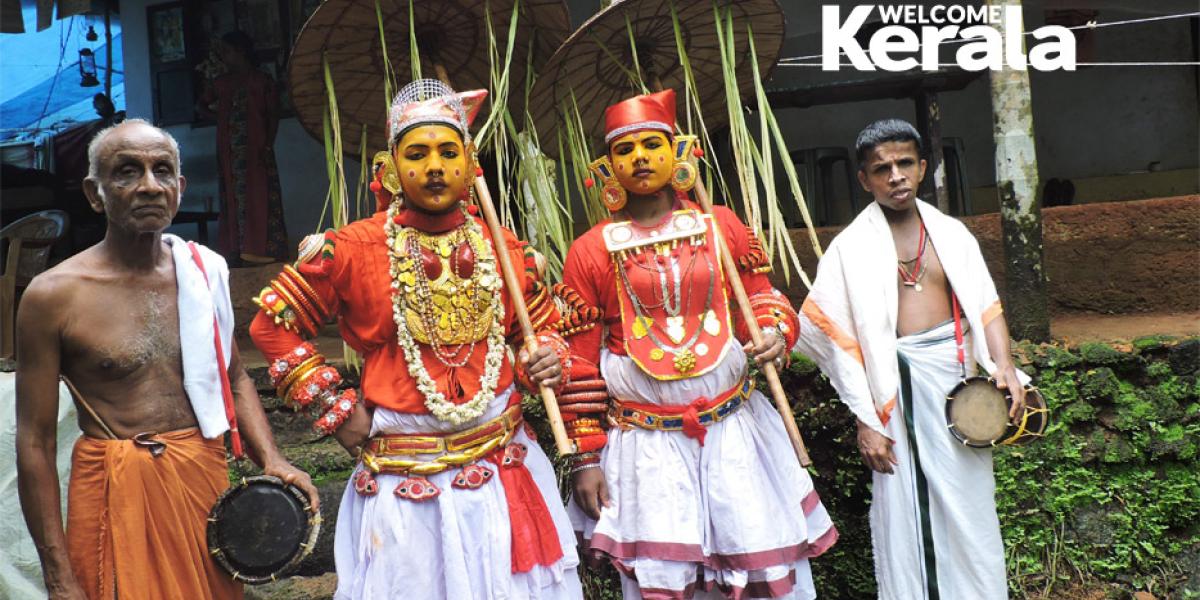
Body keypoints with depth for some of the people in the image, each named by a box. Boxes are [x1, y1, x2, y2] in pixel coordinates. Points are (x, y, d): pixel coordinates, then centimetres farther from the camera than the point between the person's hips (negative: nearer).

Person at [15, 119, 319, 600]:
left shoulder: (205, 271, 2)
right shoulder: (53, 295, -10)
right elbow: (35, 444, -7)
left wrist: (272, 461, -1)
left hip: (208, 481, 4)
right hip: (116, 494, -4)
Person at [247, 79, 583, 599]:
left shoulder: (504, 250, 2)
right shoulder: (353, 249, -8)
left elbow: (542, 329, 17)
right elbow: (272, 324, 1)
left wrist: (545, 361, -6)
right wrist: (335, 409, -3)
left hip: (504, 465, 3)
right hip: (404, 482, -3)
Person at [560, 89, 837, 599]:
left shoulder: (721, 225, 4)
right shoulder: (591, 251, -1)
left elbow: (761, 296, 14)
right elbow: (580, 363, 1)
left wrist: (775, 331, -10)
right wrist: (586, 458, 0)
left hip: (736, 429, 2)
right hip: (646, 444, -1)